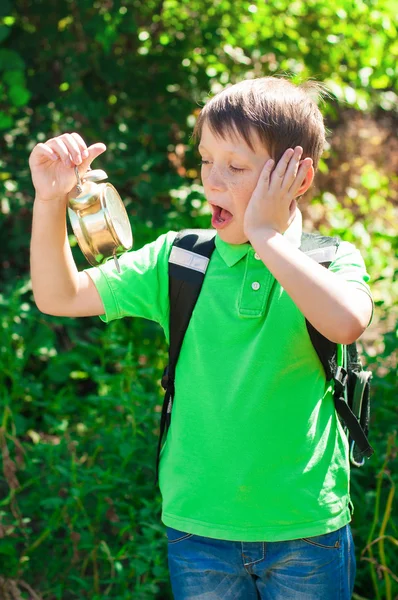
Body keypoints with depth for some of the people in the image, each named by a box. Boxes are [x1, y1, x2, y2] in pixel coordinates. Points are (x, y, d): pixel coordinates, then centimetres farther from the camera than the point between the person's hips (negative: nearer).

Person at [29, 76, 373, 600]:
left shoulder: (333, 260, -5)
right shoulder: (178, 259, 1)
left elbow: (346, 323, -27)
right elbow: (60, 296, 3)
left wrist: (264, 233, -20)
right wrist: (50, 201, -11)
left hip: (308, 530, -1)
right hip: (198, 530, 2)